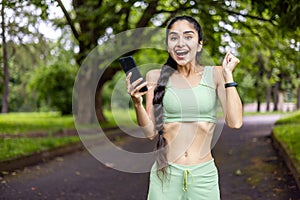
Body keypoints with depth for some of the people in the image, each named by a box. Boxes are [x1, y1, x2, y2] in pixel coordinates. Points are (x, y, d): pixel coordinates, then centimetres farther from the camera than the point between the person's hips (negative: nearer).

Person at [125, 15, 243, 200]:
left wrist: (228, 75, -7)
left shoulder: (214, 74, 1)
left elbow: (235, 122, -9)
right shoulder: (156, 77, 1)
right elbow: (151, 133, 0)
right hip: (165, 173, 0)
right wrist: (137, 102, -16)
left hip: (204, 174, 0)